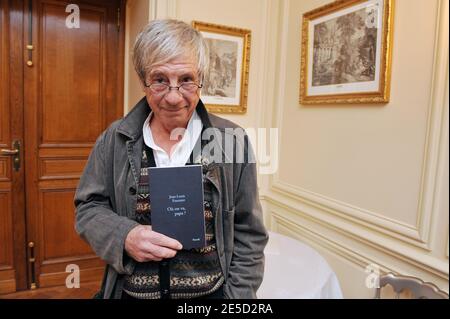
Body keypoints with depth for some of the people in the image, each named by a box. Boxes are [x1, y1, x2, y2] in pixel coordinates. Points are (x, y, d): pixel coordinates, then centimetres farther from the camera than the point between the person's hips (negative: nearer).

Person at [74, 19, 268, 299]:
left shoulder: (232, 141, -10)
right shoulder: (114, 140, -6)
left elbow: (248, 234, -5)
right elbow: (89, 208, 1)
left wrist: (238, 296, -9)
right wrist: (123, 236, -18)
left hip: (212, 292, -1)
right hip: (131, 292, 2)